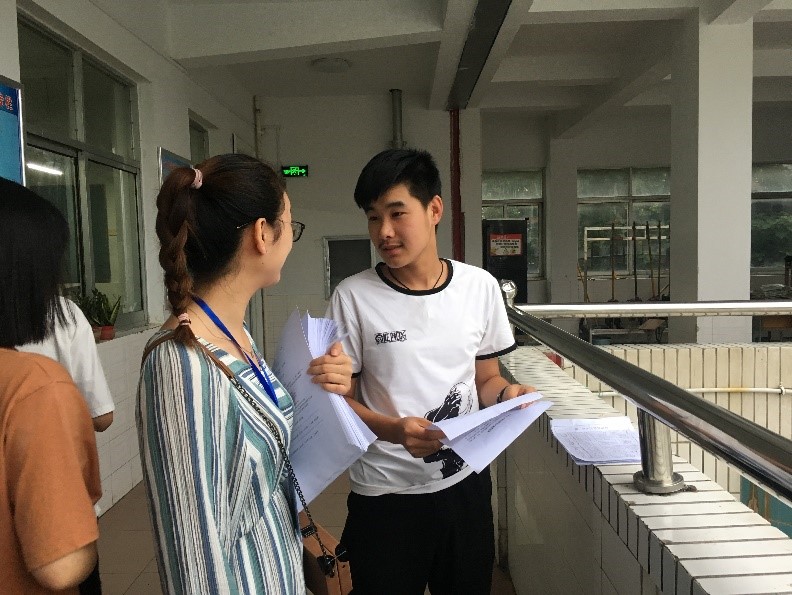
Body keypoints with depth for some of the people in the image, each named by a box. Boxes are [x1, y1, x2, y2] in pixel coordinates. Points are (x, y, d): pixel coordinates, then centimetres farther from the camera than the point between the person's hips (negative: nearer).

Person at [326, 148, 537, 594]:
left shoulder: (480, 286, -3)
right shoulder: (354, 297, -11)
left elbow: (485, 377, 8)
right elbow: (340, 398, -6)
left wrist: (506, 393, -14)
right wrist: (395, 430, -23)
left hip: (466, 484, 3)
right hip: (384, 495, -2)